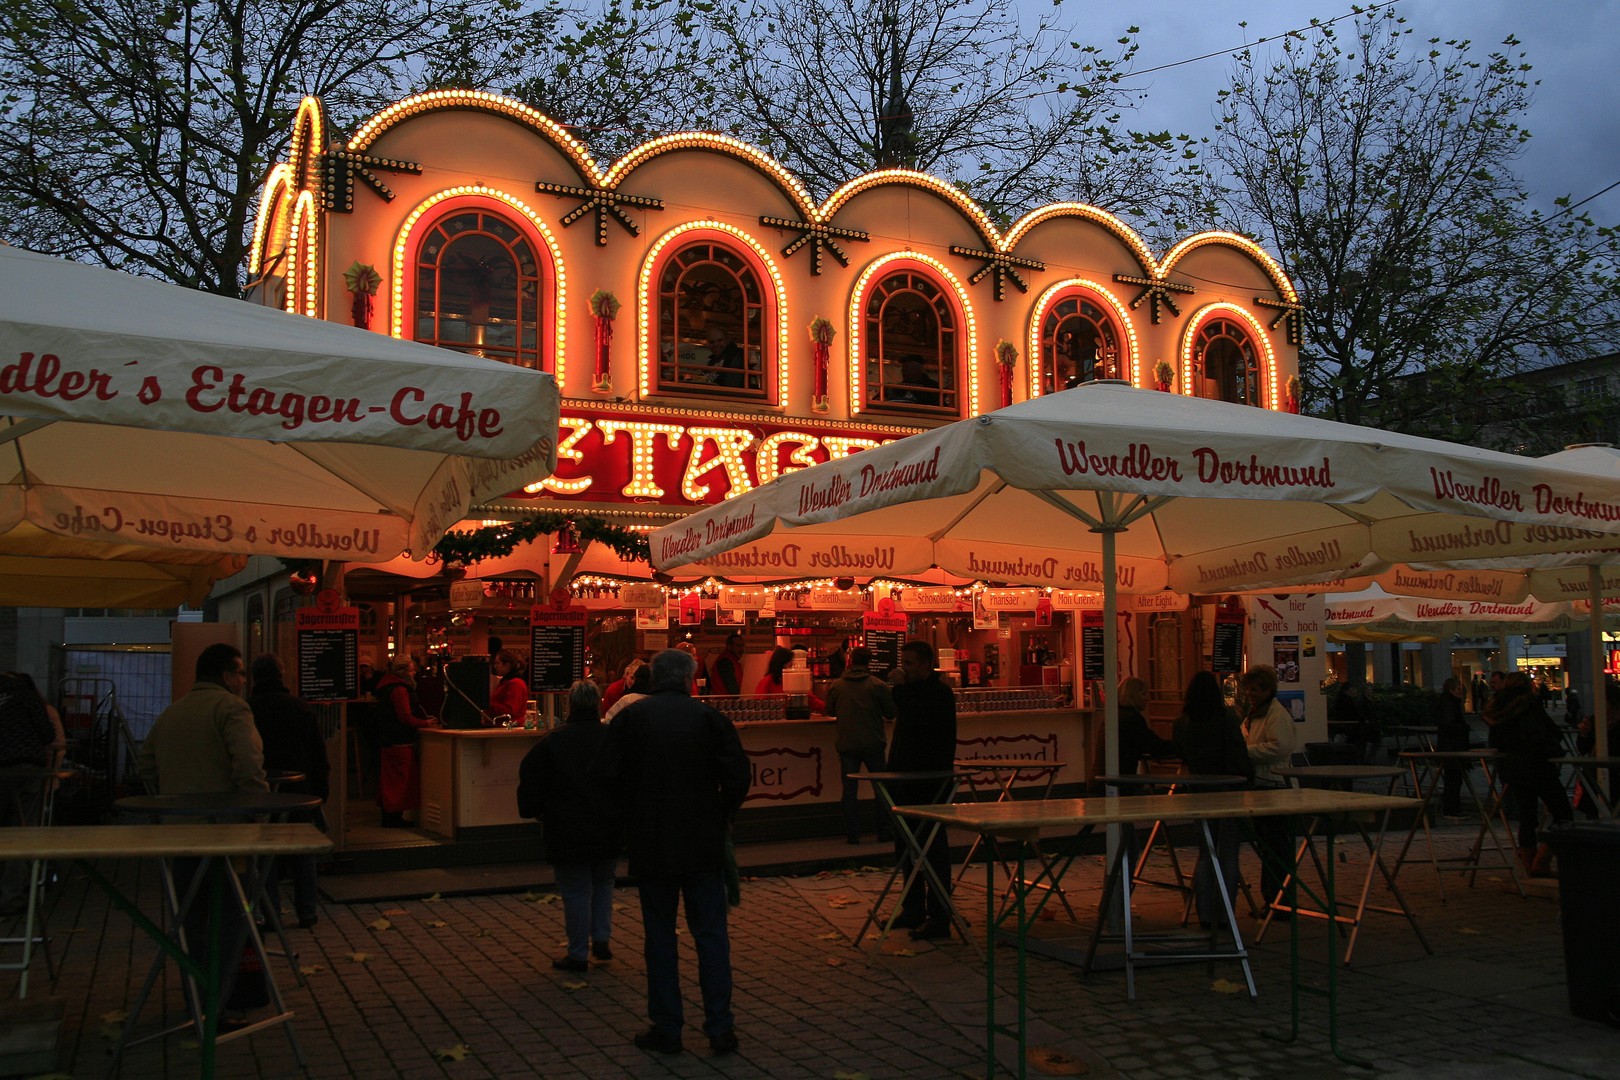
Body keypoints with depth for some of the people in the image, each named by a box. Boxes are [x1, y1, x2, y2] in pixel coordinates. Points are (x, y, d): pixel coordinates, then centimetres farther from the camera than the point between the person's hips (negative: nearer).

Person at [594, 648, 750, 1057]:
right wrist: (721, 815, 7)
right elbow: (738, 774, -9)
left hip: (650, 843, 0)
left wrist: (635, 808, 9)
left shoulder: (630, 717, -3)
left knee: (659, 935, 10)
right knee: (711, 934, 8)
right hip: (704, 843, 0)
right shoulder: (709, 716, -5)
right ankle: (720, 1027, 9)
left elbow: (605, 774, -6)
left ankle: (666, 1028, 15)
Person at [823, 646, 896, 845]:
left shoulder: (836, 685, -3)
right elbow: (890, 713, -2)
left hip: (846, 744, 1)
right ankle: (884, 830, 13)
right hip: (873, 744, -1)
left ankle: (853, 834, 6)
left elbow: (830, 711, 9)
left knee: (850, 789, 7)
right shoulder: (878, 685, -8)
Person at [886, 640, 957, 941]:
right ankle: (913, 910, 27)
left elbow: (916, 722, -28)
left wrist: (899, 690, -21)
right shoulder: (913, 691, 16)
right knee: (906, 848, 16)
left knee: (933, 849, -5)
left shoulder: (939, 693, -13)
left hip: (929, 784, -10)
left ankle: (938, 918, 0)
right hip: (908, 782, 10)